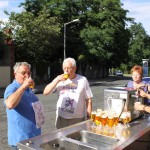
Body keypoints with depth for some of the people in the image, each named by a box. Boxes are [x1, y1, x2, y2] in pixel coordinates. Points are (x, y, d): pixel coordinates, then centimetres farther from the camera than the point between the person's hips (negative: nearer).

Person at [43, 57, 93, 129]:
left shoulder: (83, 80, -1)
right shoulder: (59, 80, 3)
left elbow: (88, 100, 1)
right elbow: (45, 92, -4)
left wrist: (89, 118, -2)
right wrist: (57, 80, -14)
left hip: (78, 118, -2)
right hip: (61, 118, 2)